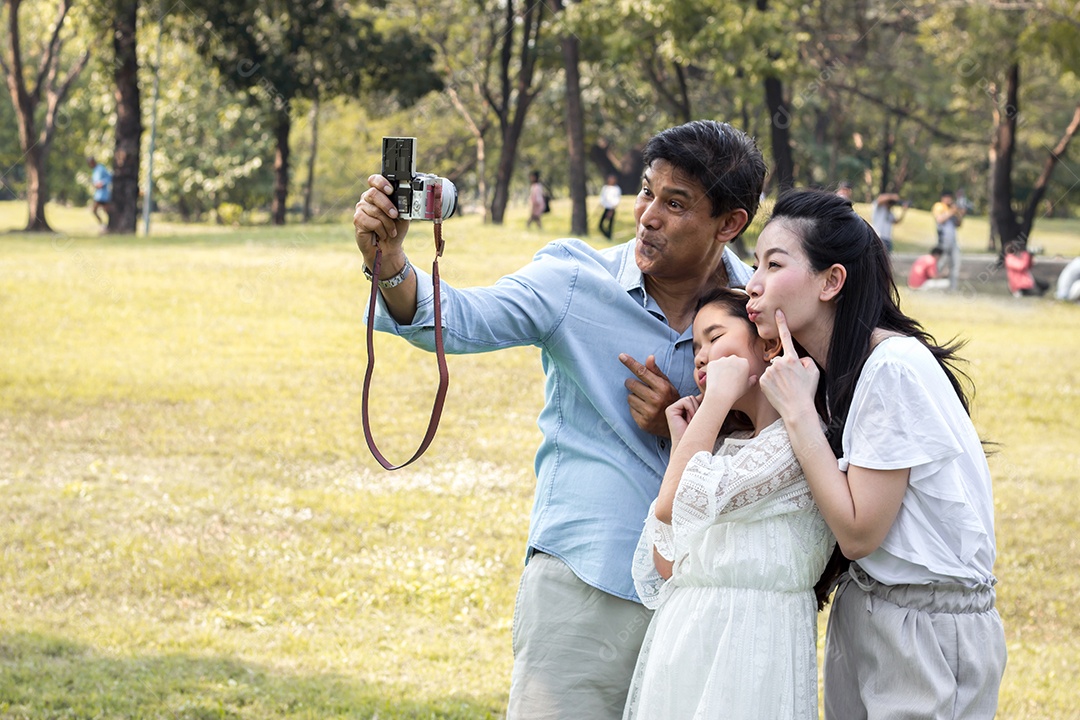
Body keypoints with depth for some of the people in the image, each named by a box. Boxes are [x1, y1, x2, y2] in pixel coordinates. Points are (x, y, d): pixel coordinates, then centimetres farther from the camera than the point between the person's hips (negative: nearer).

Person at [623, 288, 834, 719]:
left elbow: (676, 506, -18)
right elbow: (666, 565, 10)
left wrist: (719, 396, -10)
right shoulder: (731, 446, 19)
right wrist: (682, 444, 12)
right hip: (685, 636, 8)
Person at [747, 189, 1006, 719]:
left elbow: (858, 532, -21)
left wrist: (797, 411, -19)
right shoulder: (837, 370, 6)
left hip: (930, 630, -9)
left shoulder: (894, 368, -22)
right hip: (860, 614, 9)